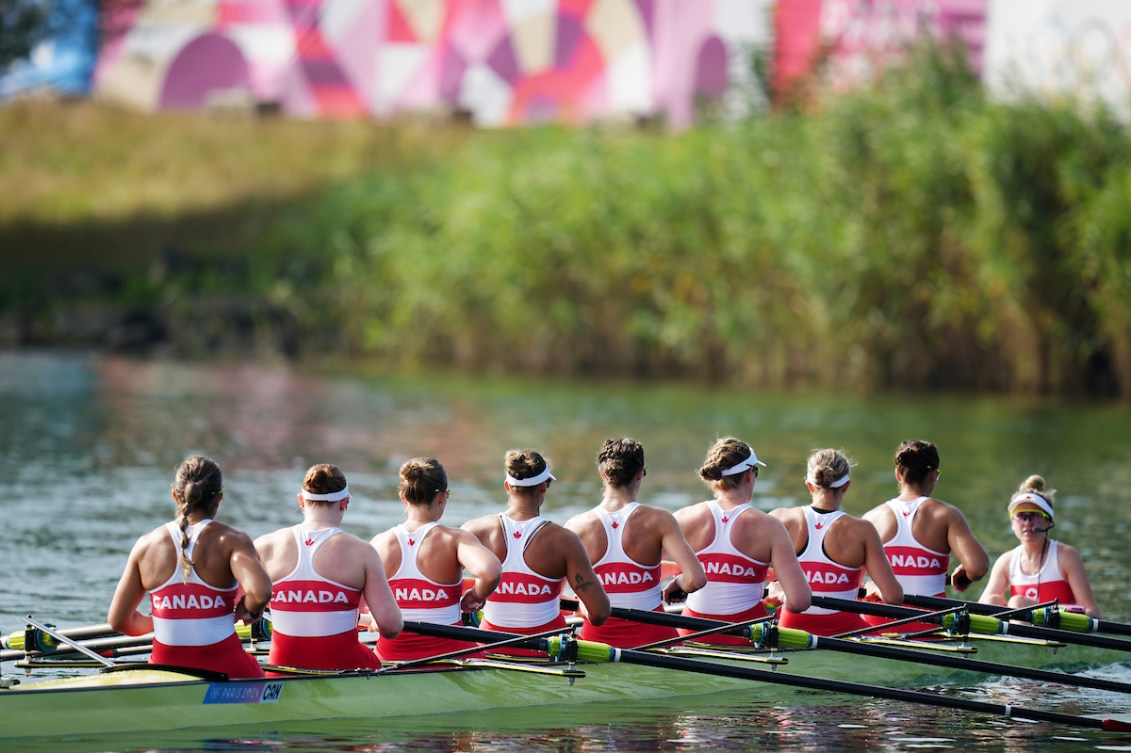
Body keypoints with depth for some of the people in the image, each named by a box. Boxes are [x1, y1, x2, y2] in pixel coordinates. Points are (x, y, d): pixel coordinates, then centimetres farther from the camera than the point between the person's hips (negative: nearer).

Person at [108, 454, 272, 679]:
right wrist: (248, 609, -1)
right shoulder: (231, 541, -6)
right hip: (224, 668, -3)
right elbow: (260, 592, -25)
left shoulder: (146, 544, 2)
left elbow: (118, 621, 5)